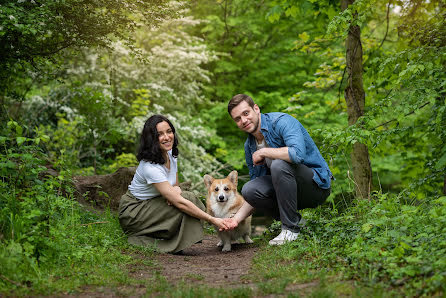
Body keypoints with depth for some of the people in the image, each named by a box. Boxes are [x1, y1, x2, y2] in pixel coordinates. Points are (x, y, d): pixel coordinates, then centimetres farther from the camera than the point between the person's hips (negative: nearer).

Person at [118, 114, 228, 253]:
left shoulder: (171, 154, -3)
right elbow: (179, 202, -32)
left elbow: (175, 185, 9)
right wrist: (212, 220, -32)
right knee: (185, 201, -24)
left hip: (151, 206, 8)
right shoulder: (150, 167, -30)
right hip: (132, 212, -8)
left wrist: (176, 189, -18)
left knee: (187, 197, -16)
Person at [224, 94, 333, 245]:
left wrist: (263, 152, -23)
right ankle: (295, 220, 2)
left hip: (317, 183, -7)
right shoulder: (249, 146, 5)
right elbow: (256, 193, 9)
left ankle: (291, 229, -19)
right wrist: (237, 218, -6)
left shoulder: (282, 121, -17)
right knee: (249, 189, -17)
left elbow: (298, 154, -38)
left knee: (279, 165, -33)